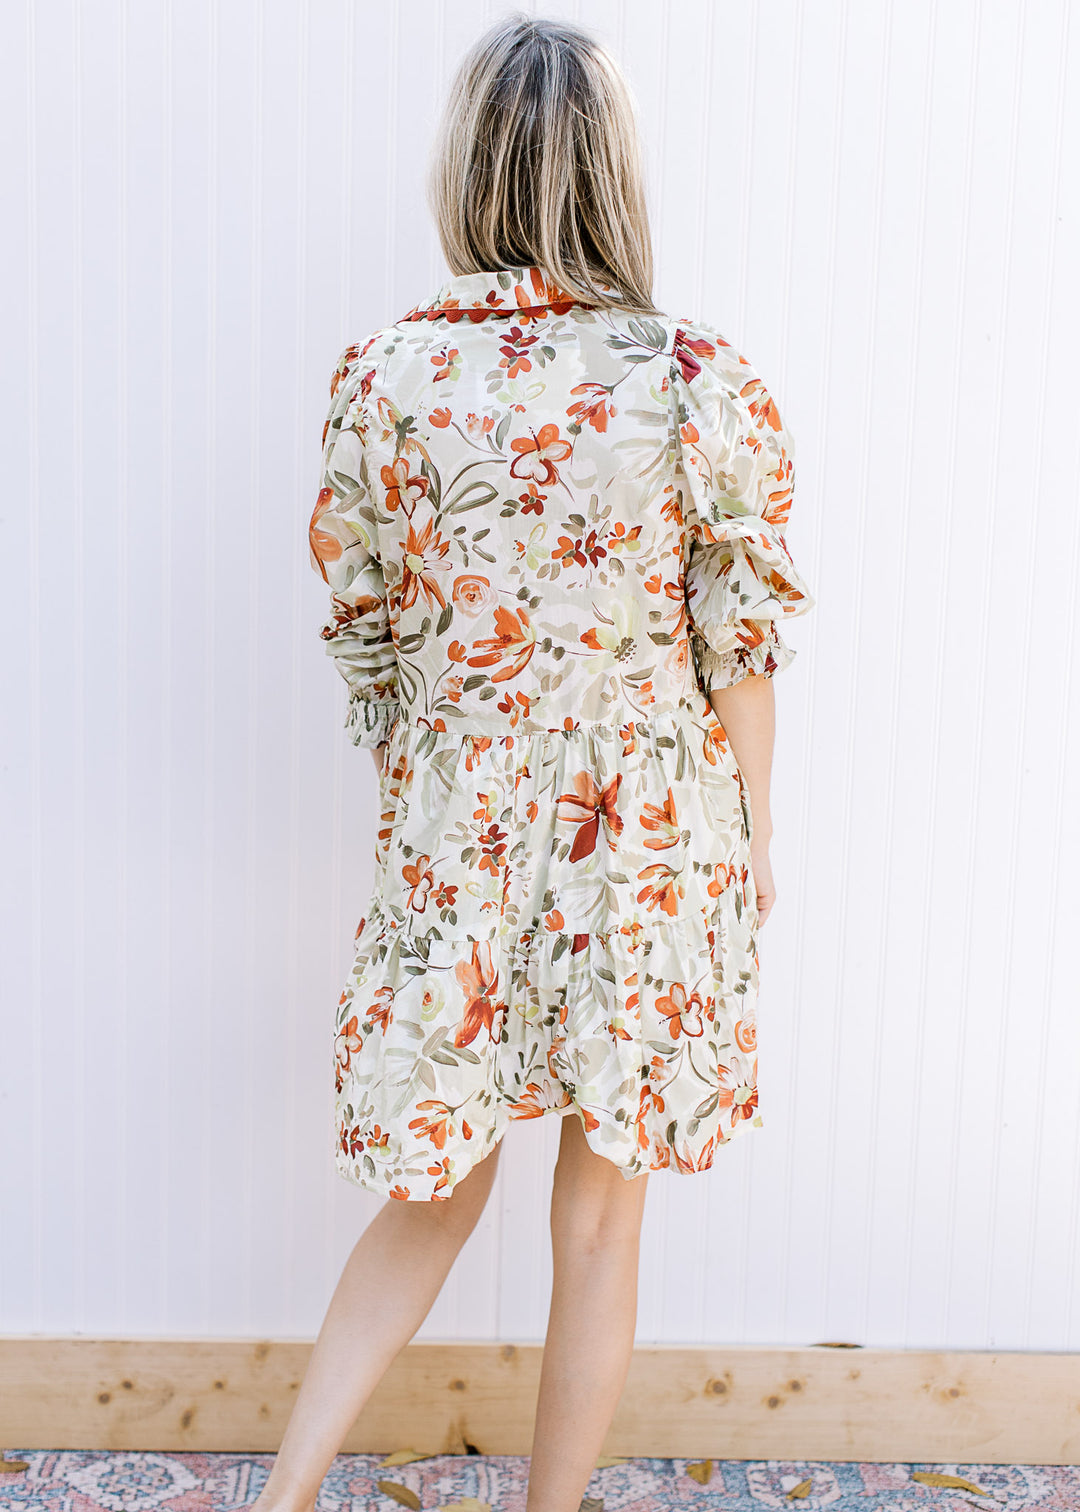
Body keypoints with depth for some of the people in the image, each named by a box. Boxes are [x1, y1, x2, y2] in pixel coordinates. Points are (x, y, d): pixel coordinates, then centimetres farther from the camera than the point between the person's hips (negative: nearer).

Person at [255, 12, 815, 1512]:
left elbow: (359, 623, 1)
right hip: (655, 838, -1)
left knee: (436, 1191, 22)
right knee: (600, 1218, 16)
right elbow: (743, 641, -5)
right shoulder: (703, 382, -10)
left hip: (453, 836, 2)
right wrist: (752, 835, 8)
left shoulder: (385, 372, -6)